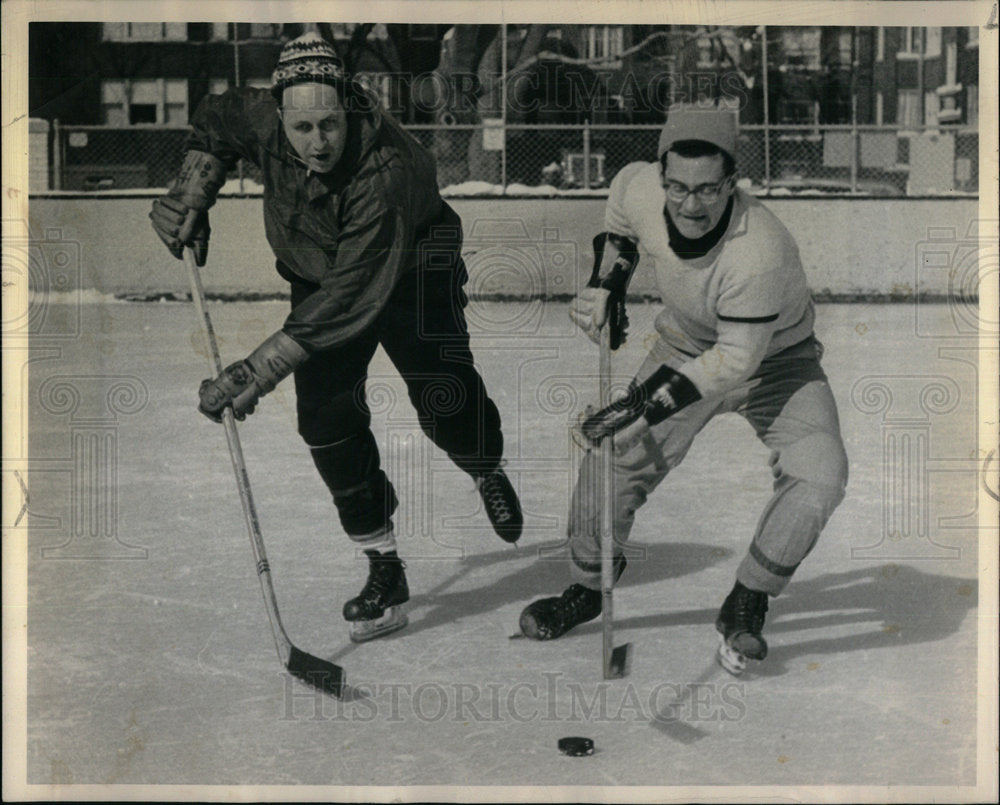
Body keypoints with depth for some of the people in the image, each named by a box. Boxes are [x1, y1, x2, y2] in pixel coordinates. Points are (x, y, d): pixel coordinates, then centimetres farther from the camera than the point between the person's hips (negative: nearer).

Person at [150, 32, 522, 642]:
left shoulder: (387, 170, -39)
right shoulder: (263, 122, -22)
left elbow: (350, 298, -42)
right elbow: (214, 121, 6)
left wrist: (259, 370, -43)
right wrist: (191, 197, -7)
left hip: (412, 271, -4)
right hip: (317, 271, 5)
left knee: (443, 397, -19)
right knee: (326, 418, -9)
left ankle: (488, 473, 18)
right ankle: (384, 566, 2)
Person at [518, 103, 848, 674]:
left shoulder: (760, 248, -37)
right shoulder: (640, 188, -23)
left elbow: (736, 359, -31)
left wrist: (643, 405, -34)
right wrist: (606, 284, 0)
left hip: (776, 360, -4)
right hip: (686, 345, 4)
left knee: (819, 476, -24)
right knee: (613, 459, -4)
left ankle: (746, 606, -6)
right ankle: (589, 589, 21)